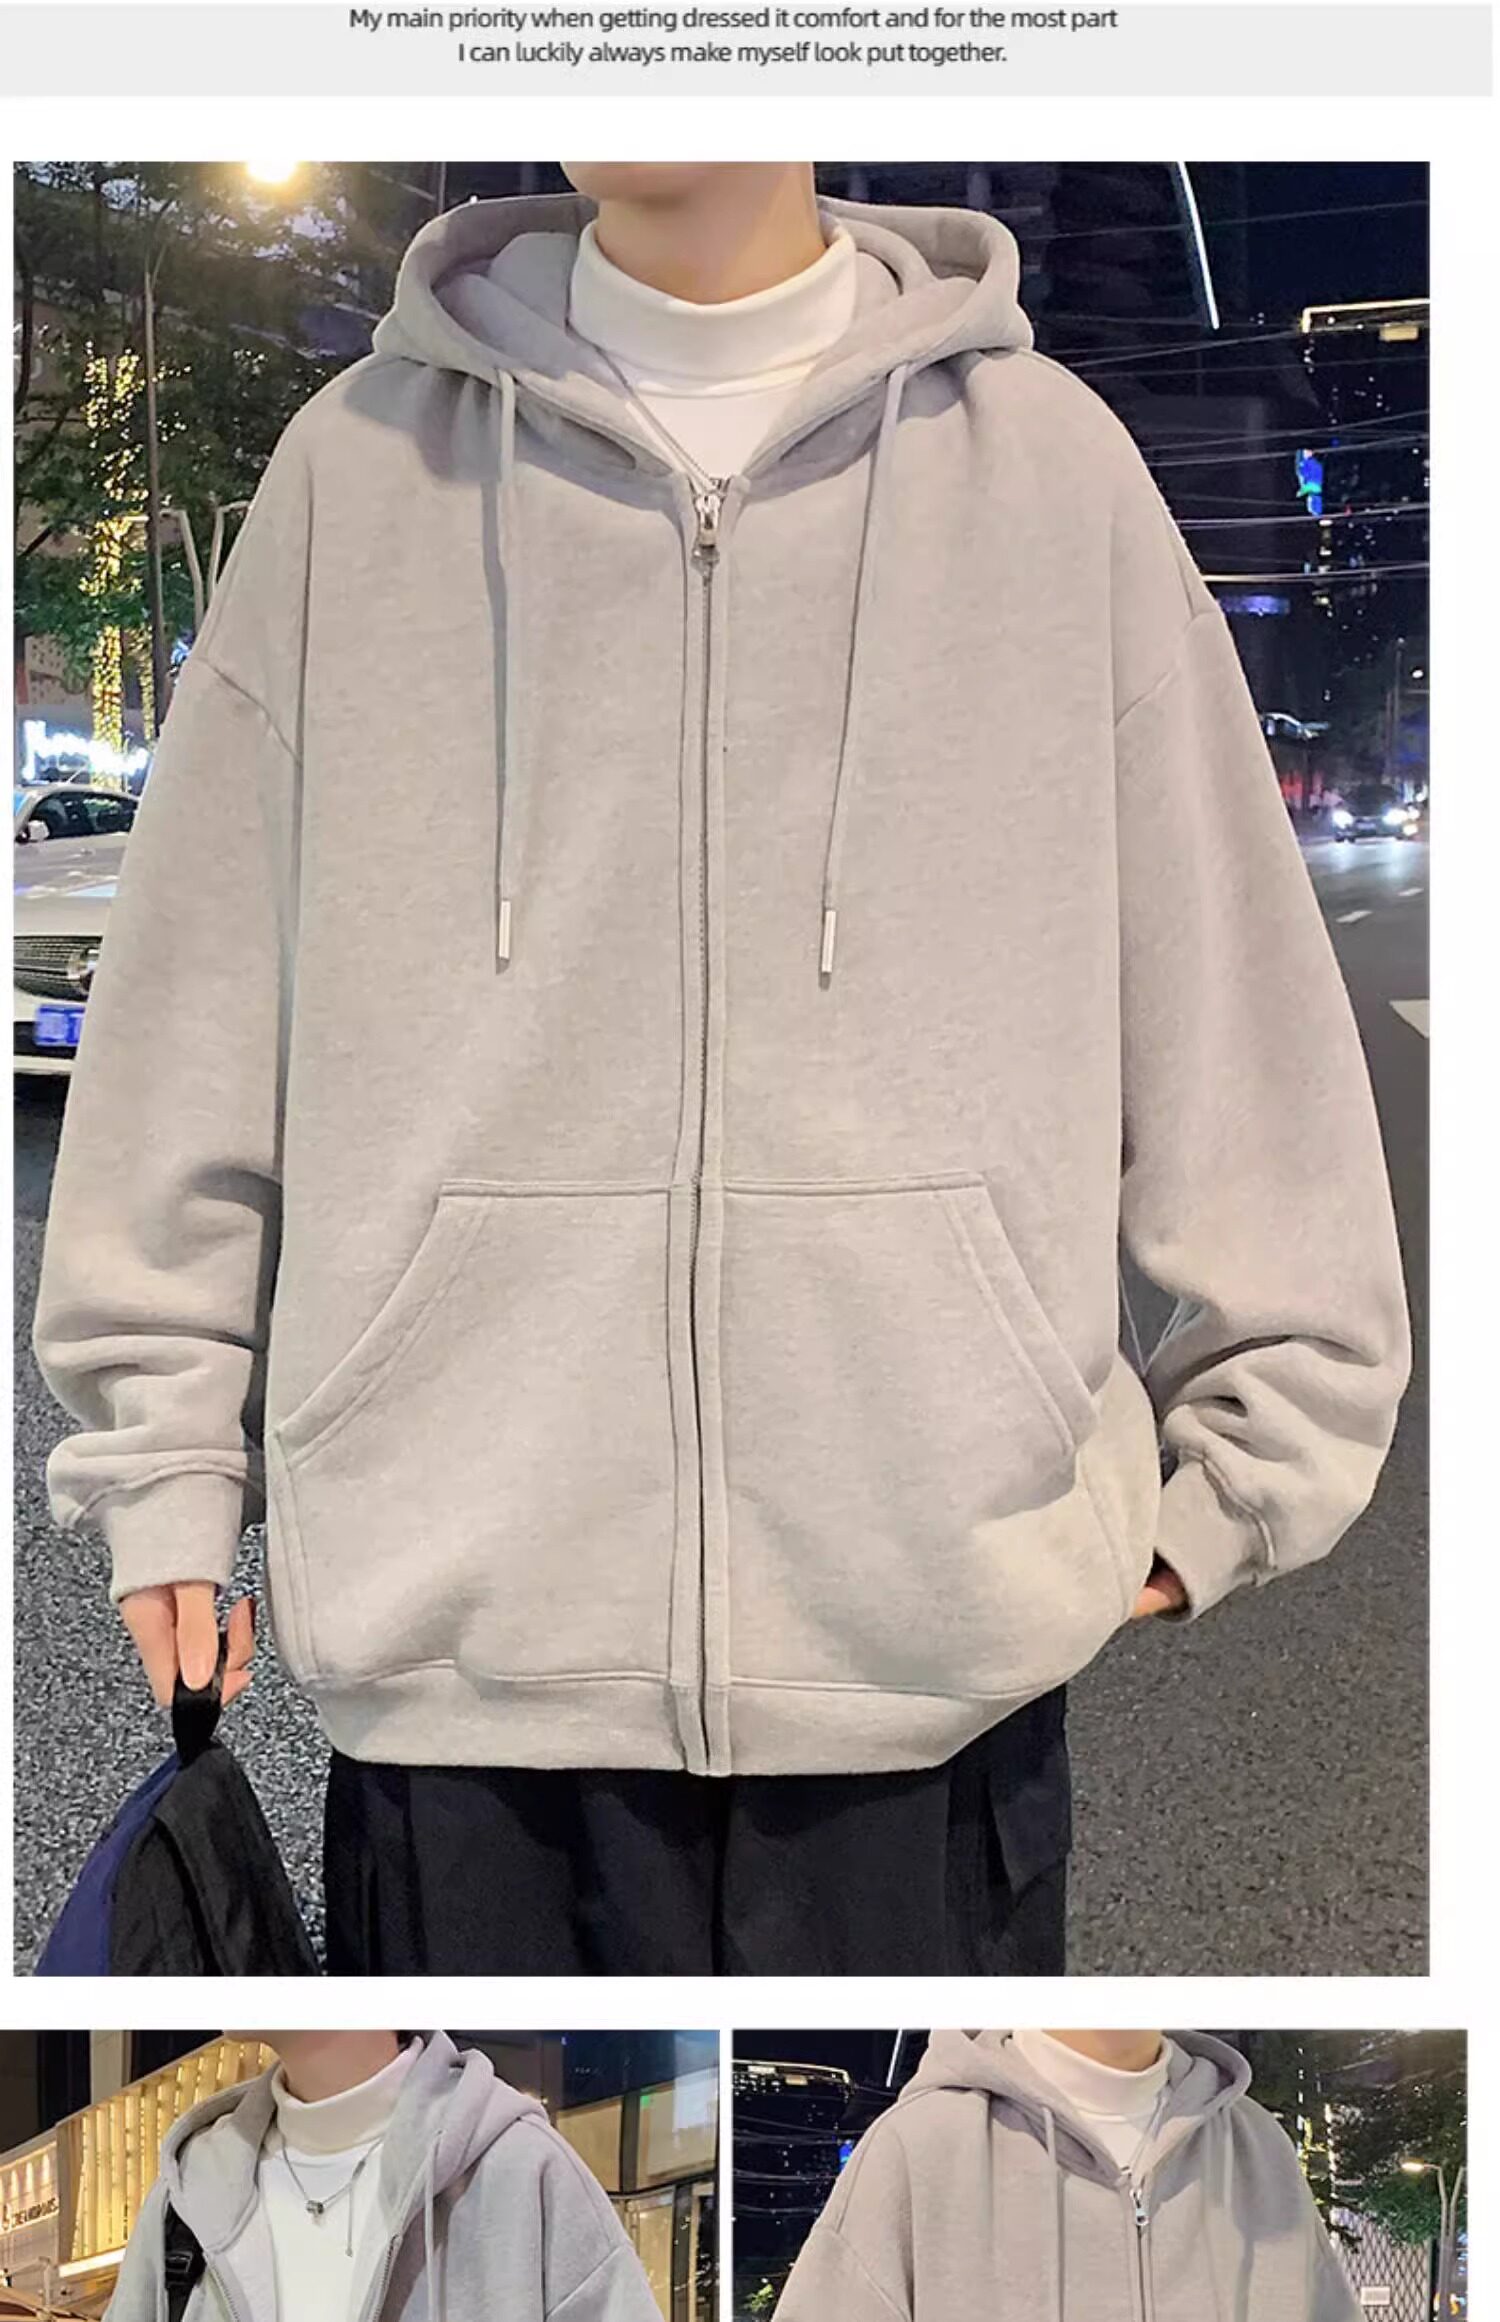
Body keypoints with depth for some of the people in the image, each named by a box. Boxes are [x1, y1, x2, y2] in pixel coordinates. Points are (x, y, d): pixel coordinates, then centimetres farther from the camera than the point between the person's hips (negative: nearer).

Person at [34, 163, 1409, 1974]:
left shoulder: (1050, 462, 3)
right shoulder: (363, 464, 3)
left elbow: (1249, 1010, 6)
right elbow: (189, 1016, 8)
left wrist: (1250, 1455, 7)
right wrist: (163, 1459, 9)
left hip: (943, 1639, 0)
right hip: (458, 1642, 1)